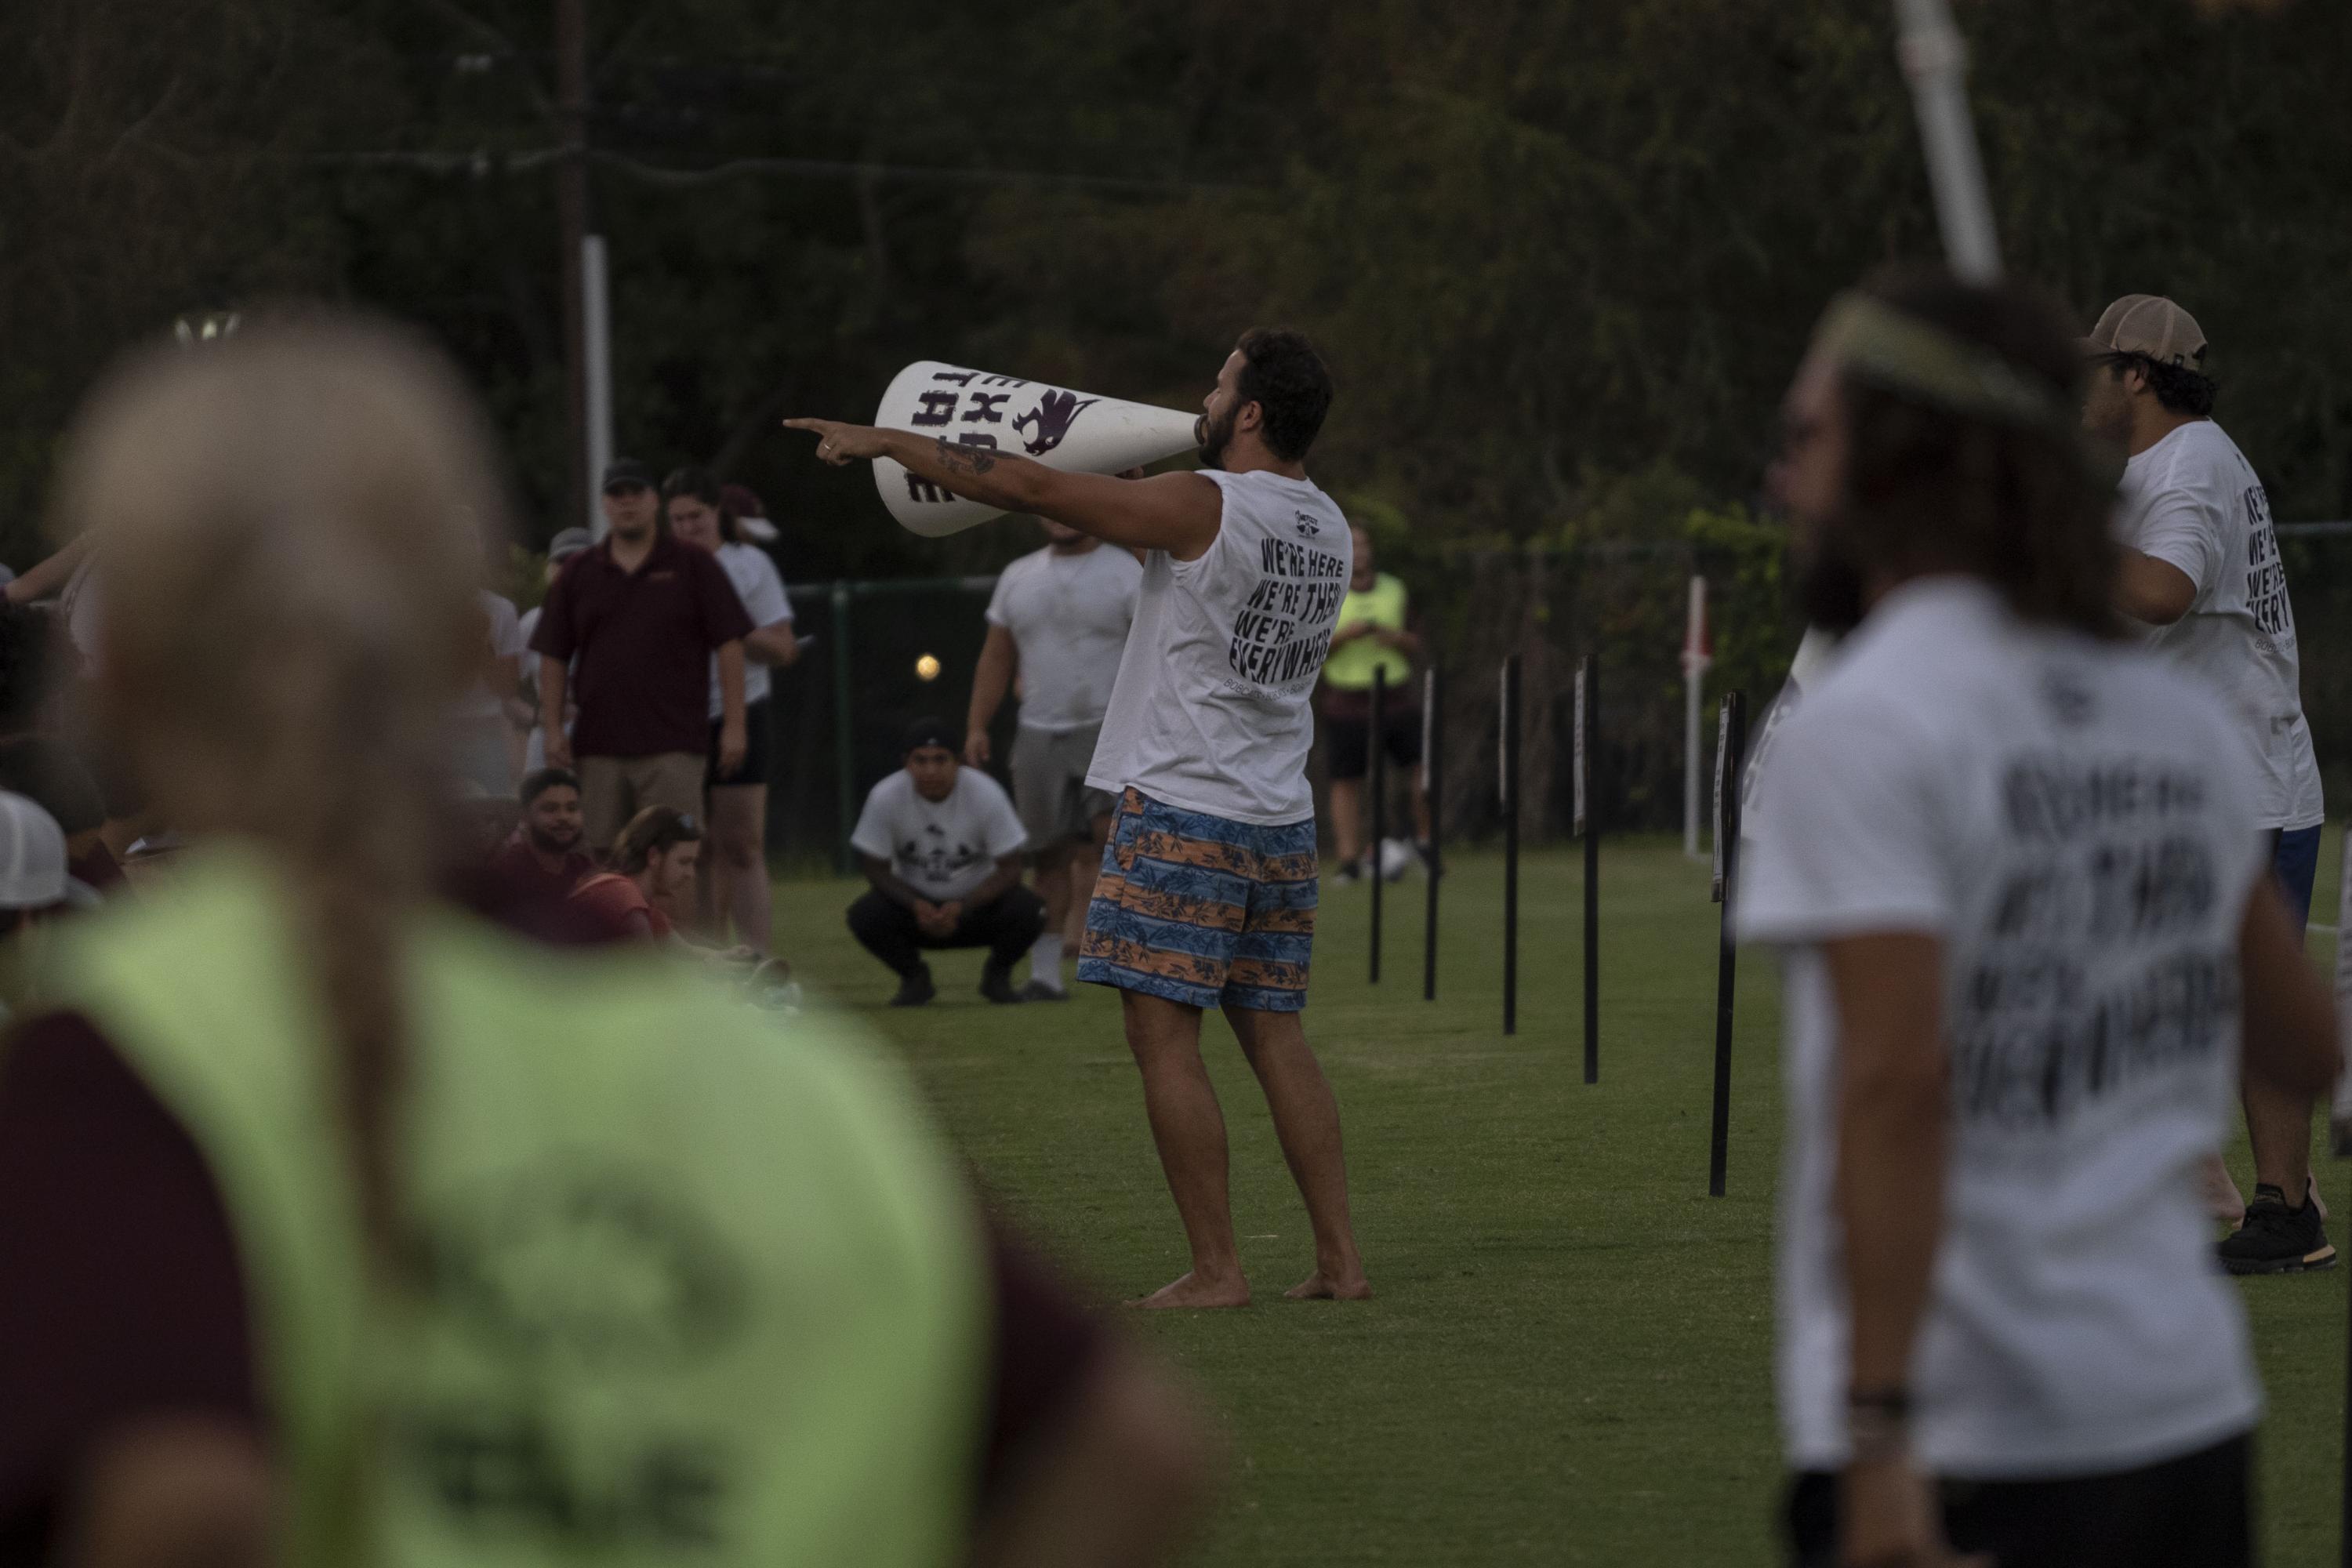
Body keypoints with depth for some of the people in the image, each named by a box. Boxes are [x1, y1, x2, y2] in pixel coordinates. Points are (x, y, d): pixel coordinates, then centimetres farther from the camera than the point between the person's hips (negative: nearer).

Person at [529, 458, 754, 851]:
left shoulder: (694, 566, 7)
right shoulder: (580, 572, 14)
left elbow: (730, 645, 3)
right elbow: (553, 656, 13)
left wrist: (734, 725, -5)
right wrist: (553, 731, 4)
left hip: (673, 746, -3)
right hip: (598, 749, 3)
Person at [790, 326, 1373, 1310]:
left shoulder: (1199, 507, -13)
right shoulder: (1326, 527, 10)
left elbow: (1028, 487, -9)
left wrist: (884, 442, 0)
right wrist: (1105, 513, 33)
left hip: (1183, 812, -7)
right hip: (1280, 821, 7)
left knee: (1162, 1033, -3)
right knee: (1273, 1033, 11)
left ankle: (1215, 1268, -5)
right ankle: (1340, 1257, 7)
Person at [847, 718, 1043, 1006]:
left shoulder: (986, 794, -20)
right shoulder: (885, 798, -19)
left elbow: (1009, 870, -17)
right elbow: (876, 870, -11)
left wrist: (962, 908, -32)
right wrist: (916, 906, -30)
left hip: (977, 899, -1)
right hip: (911, 899, 1)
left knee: (1028, 912, -31)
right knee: (864, 916, -30)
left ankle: (997, 974, 4)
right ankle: (914, 978, 2)